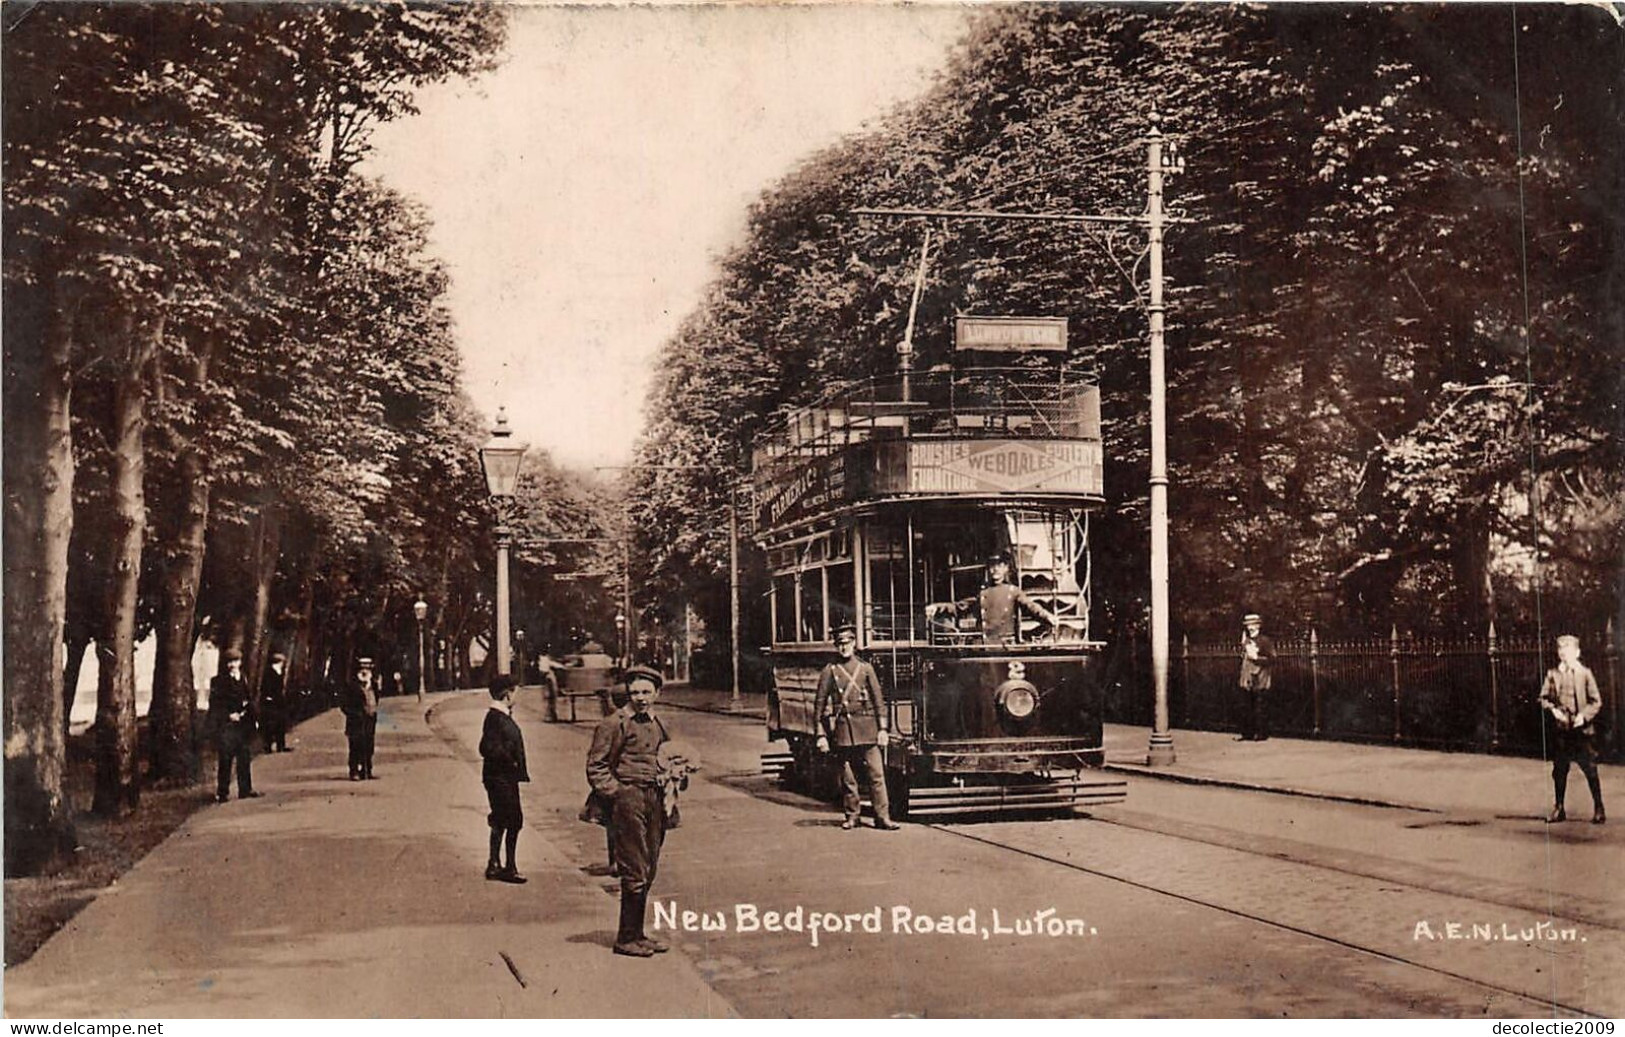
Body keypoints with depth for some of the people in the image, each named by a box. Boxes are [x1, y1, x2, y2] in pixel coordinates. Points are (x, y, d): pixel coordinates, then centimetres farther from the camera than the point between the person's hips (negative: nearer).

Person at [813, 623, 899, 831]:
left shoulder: (865, 668, 7)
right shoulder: (830, 671, 5)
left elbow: (878, 700, 8)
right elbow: (820, 704, 5)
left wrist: (882, 729, 0)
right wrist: (821, 735, 0)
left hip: (867, 728, 0)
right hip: (843, 728, 0)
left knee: (876, 773, -5)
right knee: (847, 776, 4)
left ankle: (882, 816, -3)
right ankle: (851, 816, 15)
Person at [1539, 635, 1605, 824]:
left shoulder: (1585, 673, -1)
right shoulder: (1552, 674, 6)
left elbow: (1596, 701, -1)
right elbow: (1543, 698, 10)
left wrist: (1584, 716, -15)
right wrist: (1552, 709, -9)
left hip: (1582, 730, -3)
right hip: (1560, 730, 3)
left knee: (1590, 770, -1)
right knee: (1559, 771, 9)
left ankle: (1598, 809, 9)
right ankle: (1558, 809, 19)